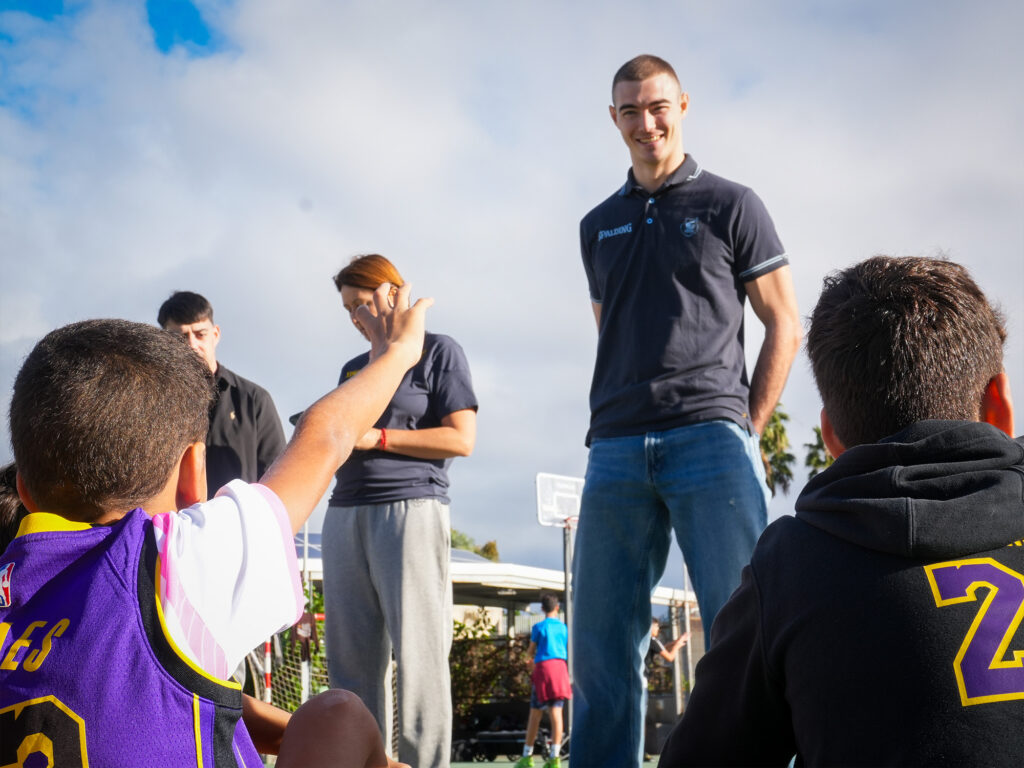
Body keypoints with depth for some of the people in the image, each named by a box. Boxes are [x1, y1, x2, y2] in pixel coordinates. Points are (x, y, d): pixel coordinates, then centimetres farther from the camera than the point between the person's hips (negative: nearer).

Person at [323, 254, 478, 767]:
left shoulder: (438, 351, 6)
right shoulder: (354, 369, 24)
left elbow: (462, 439, -4)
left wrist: (377, 438, -8)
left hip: (411, 507, -6)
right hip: (345, 514, 6)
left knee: (416, 652, -9)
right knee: (351, 660, 0)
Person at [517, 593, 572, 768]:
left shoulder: (539, 627, 0)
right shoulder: (565, 627, 10)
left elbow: (530, 651, 5)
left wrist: (532, 659, 30)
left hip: (542, 667, -3)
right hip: (561, 667, 3)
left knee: (535, 714, 4)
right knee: (556, 713, -2)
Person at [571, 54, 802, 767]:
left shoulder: (730, 205, 9)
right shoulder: (600, 226, 21)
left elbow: (785, 326, 7)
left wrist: (746, 432, -2)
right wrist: (616, 423, 9)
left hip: (710, 438, -4)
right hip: (616, 450, 4)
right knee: (603, 642, 2)